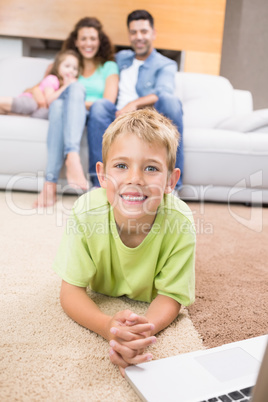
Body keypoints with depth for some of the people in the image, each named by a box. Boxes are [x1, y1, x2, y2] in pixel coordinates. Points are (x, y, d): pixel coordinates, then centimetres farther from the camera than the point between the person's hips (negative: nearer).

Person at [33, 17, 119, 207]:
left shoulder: (109, 67, 21)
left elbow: (109, 101, 4)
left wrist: (79, 102, -9)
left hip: (96, 115, -1)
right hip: (70, 115, 2)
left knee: (75, 88, -34)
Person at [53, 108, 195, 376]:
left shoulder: (180, 224, -39)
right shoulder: (86, 213, -39)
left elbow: (170, 296, -28)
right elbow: (71, 292, -31)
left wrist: (144, 329, -52)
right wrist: (109, 326, -52)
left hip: (148, 300, 0)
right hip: (100, 292, 1)